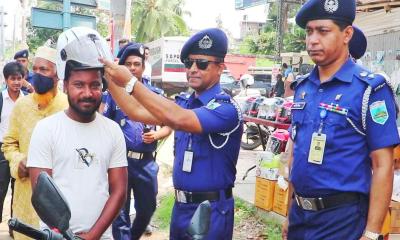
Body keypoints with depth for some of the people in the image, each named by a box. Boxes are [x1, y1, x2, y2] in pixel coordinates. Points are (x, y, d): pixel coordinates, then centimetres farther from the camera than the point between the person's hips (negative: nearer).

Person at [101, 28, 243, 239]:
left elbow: (177, 119, -33)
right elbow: (137, 112, 3)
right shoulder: (184, 102, 6)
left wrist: (130, 82, -31)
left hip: (210, 211, -7)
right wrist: (109, 78, -8)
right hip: (180, 206, 7)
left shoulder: (226, 109, -18)